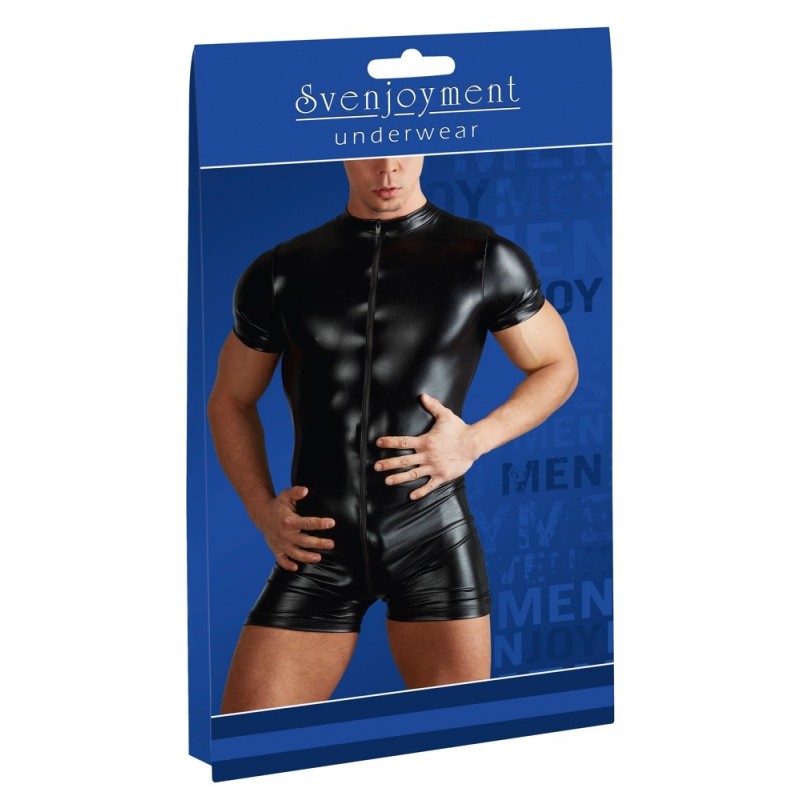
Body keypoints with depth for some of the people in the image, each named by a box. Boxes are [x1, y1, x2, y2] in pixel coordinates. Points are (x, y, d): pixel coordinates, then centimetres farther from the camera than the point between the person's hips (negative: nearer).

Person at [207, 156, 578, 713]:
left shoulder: (484, 259, 2)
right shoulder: (281, 274, 7)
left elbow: (558, 367, 12)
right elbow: (231, 400, 18)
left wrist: (475, 441, -6)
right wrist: (263, 511, 1)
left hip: (433, 540, -2)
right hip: (320, 546, 2)